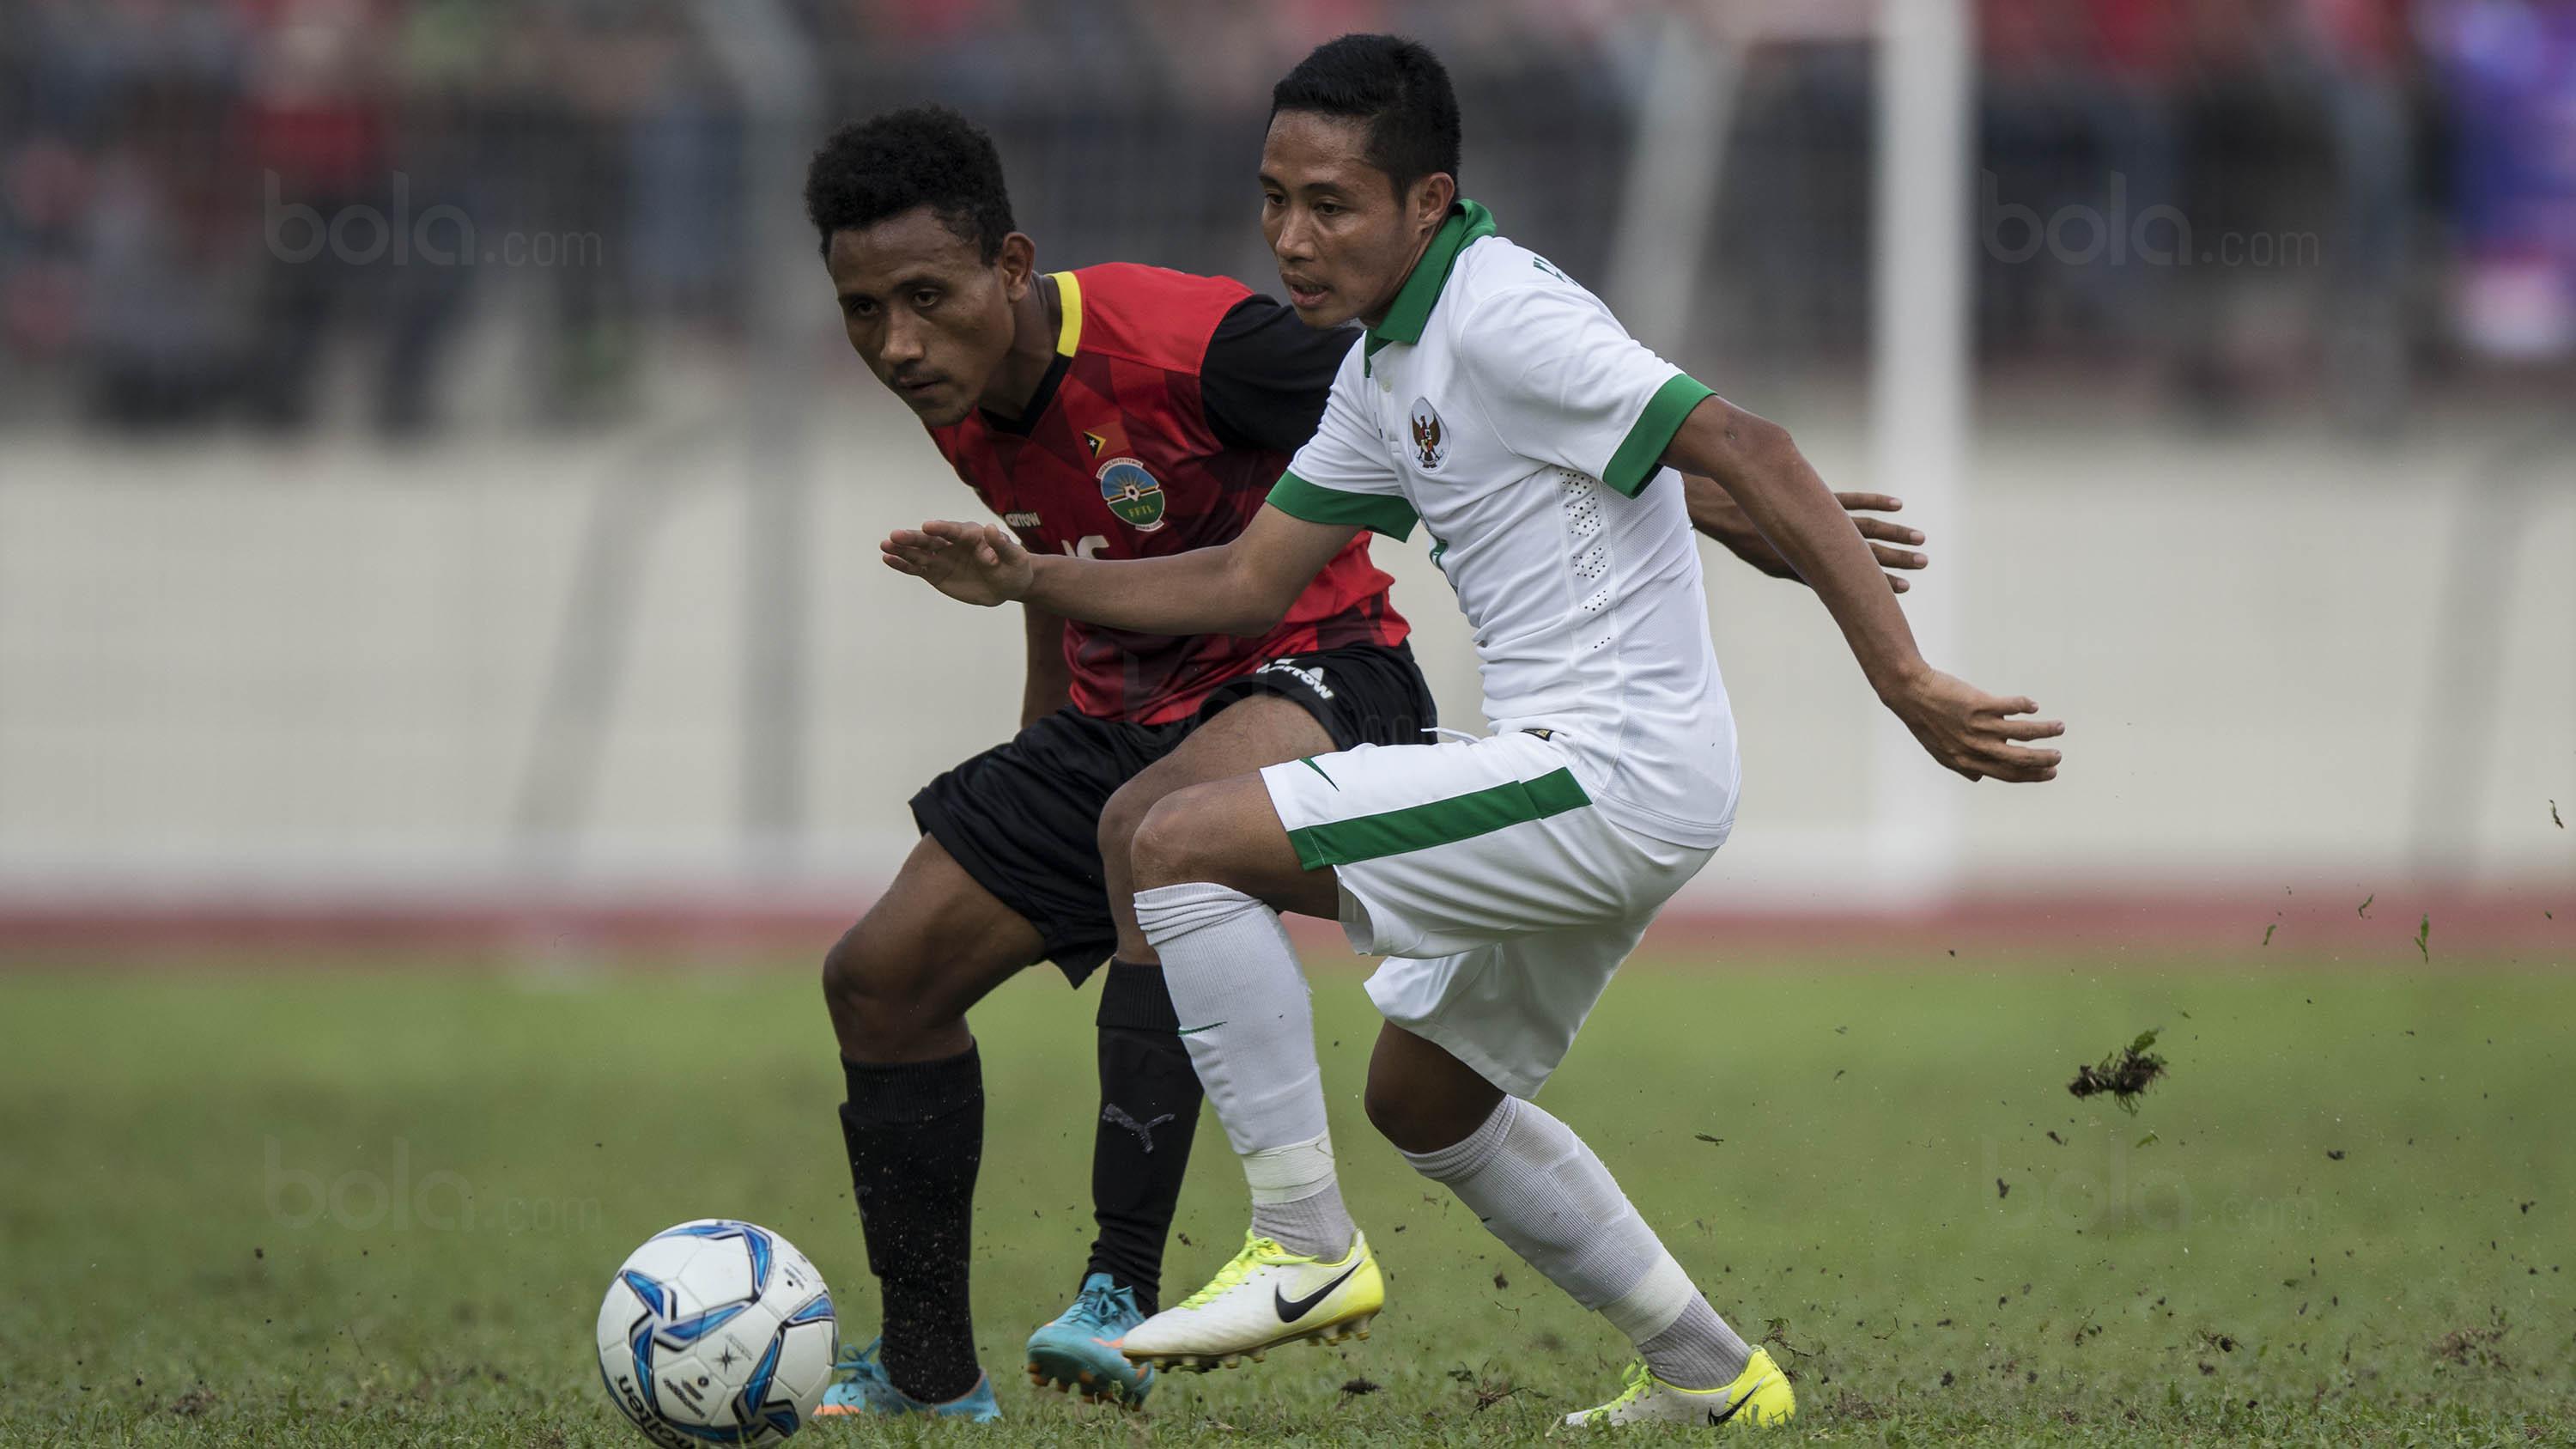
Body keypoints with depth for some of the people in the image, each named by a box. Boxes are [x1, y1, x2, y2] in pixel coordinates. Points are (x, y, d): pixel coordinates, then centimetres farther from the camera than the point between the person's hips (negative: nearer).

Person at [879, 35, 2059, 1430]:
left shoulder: (1503, 319, -16)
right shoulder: (1384, 368, 14)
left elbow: (1744, 449, -22)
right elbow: (1249, 579, 21)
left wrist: (1903, 675, -28)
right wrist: (1027, 577, 10)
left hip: (1617, 772, -10)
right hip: (1588, 789, 10)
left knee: (1183, 843, -14)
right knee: (1423, 1095, 26)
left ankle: (1305, 1250, -9)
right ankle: (1707, 1373, 31)